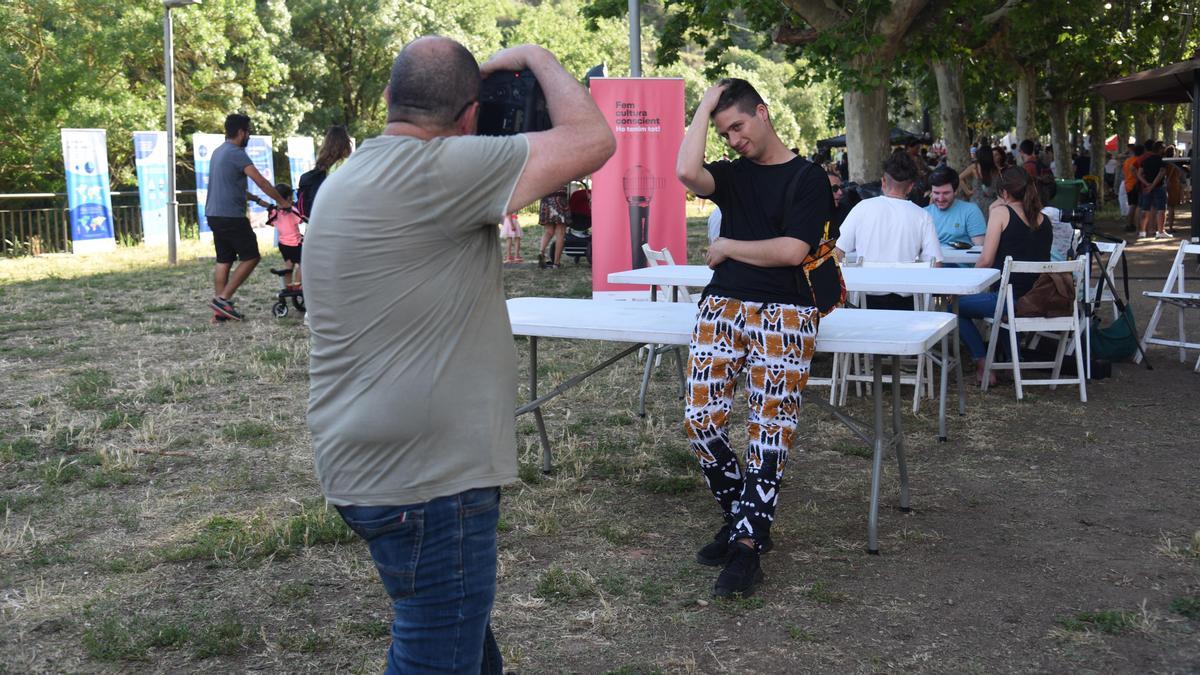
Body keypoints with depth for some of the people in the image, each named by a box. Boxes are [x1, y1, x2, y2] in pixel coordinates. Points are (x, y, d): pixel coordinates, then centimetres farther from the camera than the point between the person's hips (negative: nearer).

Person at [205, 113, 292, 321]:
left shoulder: (218, 152, 17)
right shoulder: (236, 153, -13)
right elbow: (260, 181, -17)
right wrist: (282, 201, -9)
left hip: (214, 215, 9)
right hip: (231, 216, -9)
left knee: (224, 261, 10)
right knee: (251, 257, -2)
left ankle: (220, 310, 8)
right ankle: (223, 299, -6)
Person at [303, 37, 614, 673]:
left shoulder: (350, 178, 11)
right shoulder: (428, 170, -19)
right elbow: (592, 140, -18)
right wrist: (536, 59, -1)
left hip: (372, 468, 10)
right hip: (423, 483, -10)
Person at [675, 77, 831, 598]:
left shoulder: (808, 178, 2)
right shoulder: (733, 175, 17)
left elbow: (792, 250, -10)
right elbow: (686, 171, -7)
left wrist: (726, 248, 1)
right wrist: (705, 108, 2)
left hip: (784, 313, -4)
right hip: (723, 306, 5)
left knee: (770, 430, -9)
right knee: (700, 420, -7)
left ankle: (747, 545, -6)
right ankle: (741, 517, 12)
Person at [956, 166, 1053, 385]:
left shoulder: (1002, 212, -6)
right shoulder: (1044, 220, 10)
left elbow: (986, 260, -11)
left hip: (1011, 301, -7)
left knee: (957, 305, 14)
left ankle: (983, 364, 8)